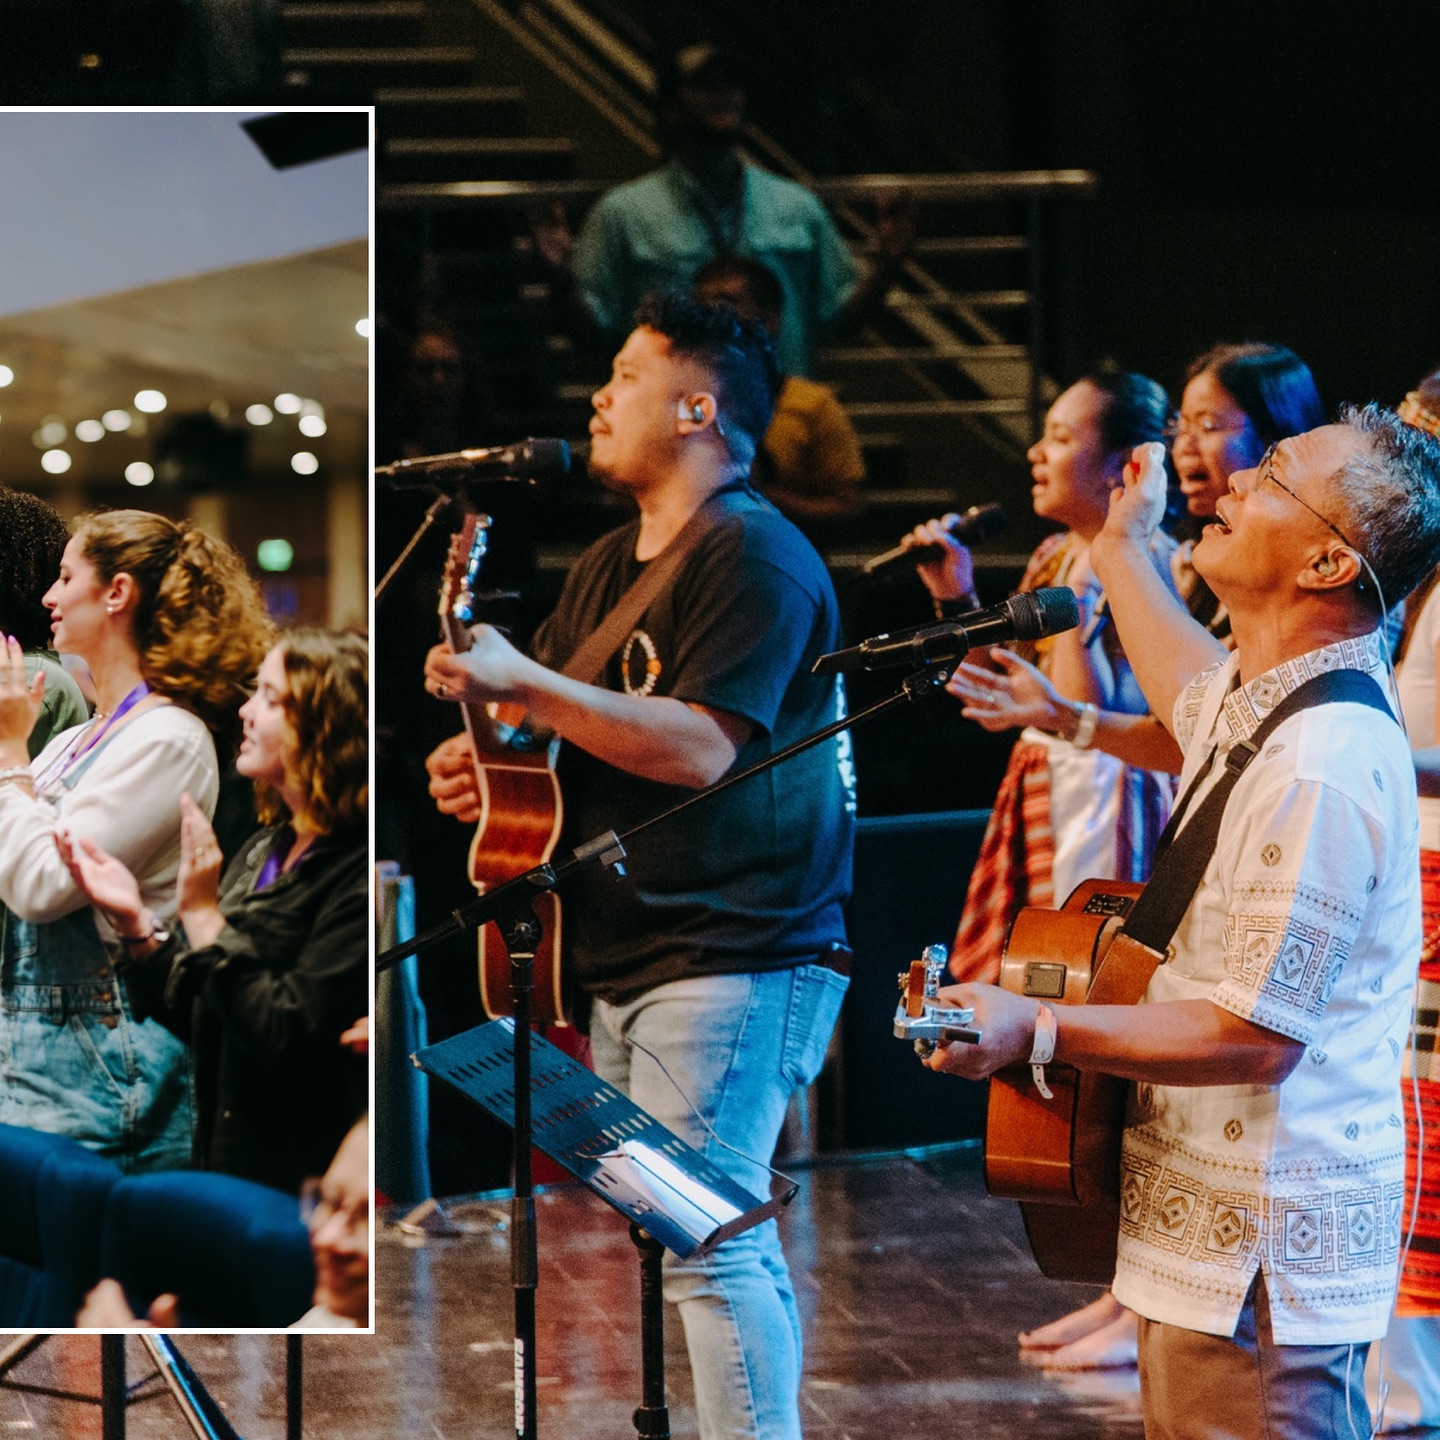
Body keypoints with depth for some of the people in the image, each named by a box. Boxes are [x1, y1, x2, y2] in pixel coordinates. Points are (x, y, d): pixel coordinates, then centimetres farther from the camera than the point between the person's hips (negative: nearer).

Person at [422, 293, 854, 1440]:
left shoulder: (755, 557, -11)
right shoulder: (606, 568, 19)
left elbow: (699, 747, -22)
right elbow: (555, 733, 26)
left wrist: (522, 683, -22)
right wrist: (482, 762, 3)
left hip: (732, 957, -10)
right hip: (621, 958, 10)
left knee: (703, 1237, -14)